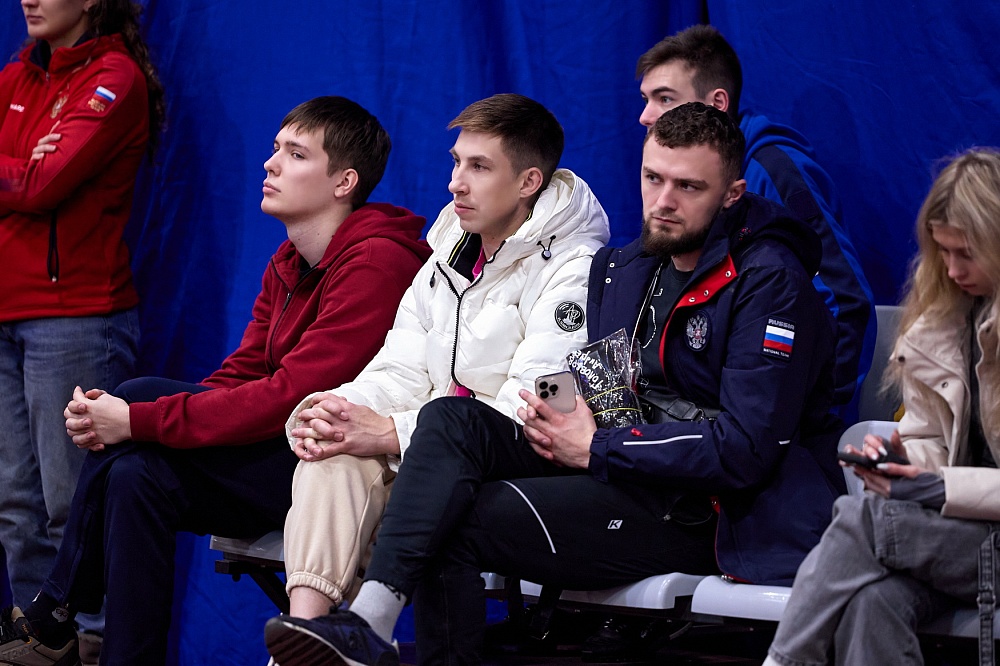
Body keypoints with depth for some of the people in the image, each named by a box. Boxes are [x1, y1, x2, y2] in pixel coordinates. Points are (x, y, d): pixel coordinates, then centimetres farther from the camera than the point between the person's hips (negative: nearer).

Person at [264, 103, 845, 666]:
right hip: (616, 471, 8)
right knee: (452, 418, -17)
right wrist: (555, 415, -4)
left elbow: (745, 449, -21)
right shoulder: (624, 265, 13)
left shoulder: (770, 282, -13)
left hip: (698, 511, -8)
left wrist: (597, 447, -16)